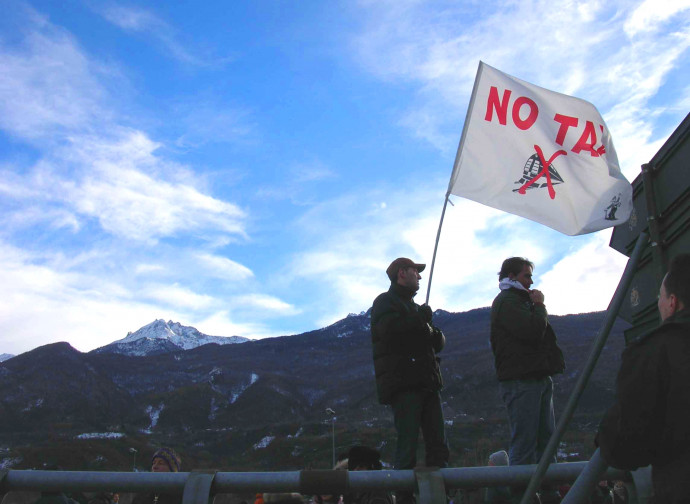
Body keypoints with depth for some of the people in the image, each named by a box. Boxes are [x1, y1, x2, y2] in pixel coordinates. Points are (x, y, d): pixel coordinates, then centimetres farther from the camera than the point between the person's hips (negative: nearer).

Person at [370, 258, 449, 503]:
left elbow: (438, 343, 27)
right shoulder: (385, 301, 2)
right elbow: (388, 328, -20)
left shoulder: (414, 307, 27)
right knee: (408, 445, -10)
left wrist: (436, 336, 3)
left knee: (438, 446, 5)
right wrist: (420, 319, -7)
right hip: (403, 382, -8)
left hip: (427, 382, 8)